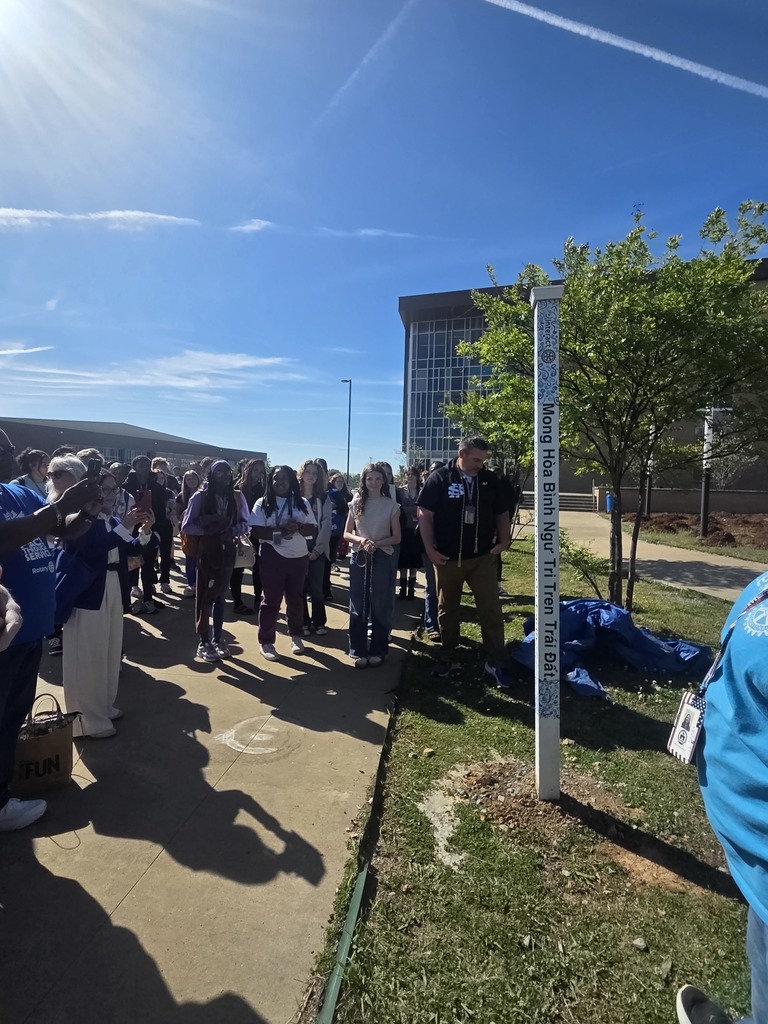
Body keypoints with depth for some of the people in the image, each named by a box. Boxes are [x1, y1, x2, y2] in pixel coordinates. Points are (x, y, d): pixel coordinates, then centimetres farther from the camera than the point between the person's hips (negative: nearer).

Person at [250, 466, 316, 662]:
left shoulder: (301, 503, 7)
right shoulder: (262, 503, -2)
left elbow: (313, 529, 4)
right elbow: (257, 530, -12)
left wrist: (298, 528, -17)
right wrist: (280, 531, -25)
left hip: (298, 557, 3)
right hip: (272, 557, -3)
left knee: (296, 598, 14)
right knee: (270, 599, 2)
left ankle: (296, 636, 31)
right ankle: (266, 641, 12)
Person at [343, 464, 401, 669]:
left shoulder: (391, 505, -1)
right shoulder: (356, 503, 3)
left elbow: (396, 538, 0)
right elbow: (346, 533, 5)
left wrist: (376, 543, -16)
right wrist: (361, 540, -15)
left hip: (382, 558, -1)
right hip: (359, 557, 2)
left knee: (380, 605, 5)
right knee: (358, 605, 5)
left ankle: (377, 650, 17)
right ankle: (358, 651, 15)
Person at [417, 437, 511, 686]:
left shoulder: (489, 479, 3)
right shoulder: (439, 478, -7)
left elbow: (502, 513, 12)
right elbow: (425, 514, -6)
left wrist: (504, 540, -1)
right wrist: (430, 549, -11)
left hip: (483, 557, 2)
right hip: (448, 558, -1)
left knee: (491, 610, 1)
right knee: (447, 610, 11)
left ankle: (495, 663, 13)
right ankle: (448, 658, 27)